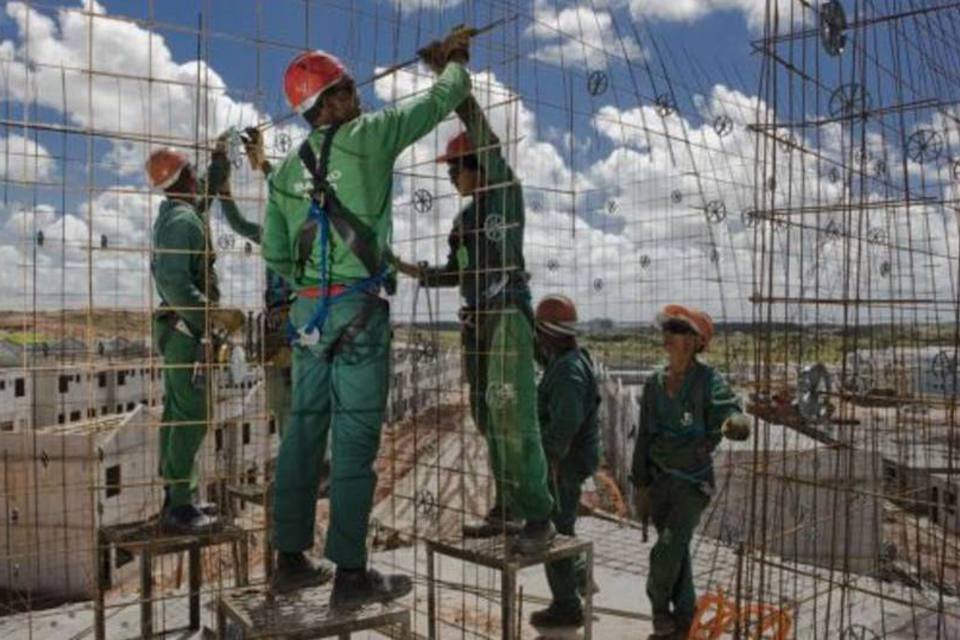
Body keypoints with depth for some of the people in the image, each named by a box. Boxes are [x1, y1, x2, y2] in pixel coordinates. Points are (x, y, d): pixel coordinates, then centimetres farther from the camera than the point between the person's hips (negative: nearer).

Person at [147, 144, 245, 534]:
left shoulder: (174, 214, 14)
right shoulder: (183, 219, -16)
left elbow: (209, 191, 34)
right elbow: (175, 283, -26)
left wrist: (221, 157, 29)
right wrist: (214, 316, -25)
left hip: (179, 328, 10)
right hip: (186, 329, -10)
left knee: (177, 413, 12)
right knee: (192, 417, -9)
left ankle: (174, 499, 19)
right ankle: (180, 507, -7)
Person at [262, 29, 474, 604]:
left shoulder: (286, 171, 13)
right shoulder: (367, 136, -4)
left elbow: (275, 253, 12)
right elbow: (439, 103, 7)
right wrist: (456, 61, 25)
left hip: (309, 310, 7)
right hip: (360, 308, -6)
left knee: (305, 429, 11)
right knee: (355, 438, -3)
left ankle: (291, 560, 19)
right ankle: (351, 573, 4)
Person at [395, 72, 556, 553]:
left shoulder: (506, 194, 0)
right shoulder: (465, 217, 20)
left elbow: (488, 144, -15)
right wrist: (413, 270, 12)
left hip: (508, 314, -8)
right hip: (475, 319, 8)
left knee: (514, 417, -14)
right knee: (488, 418, 8)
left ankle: (538, 516, -9)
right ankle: (505, 508, 16)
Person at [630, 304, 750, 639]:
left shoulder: (708, 380, -14)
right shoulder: (654, 383, 1)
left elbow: (730, 410, -30)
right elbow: (644, 436, 6)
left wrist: (734, 422, -55)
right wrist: (640, 484, 7)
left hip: (693, 482, -4)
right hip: (660, 480, 5)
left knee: (667, 551, -10)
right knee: (676, 552, 14)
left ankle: (659, 604, 18)